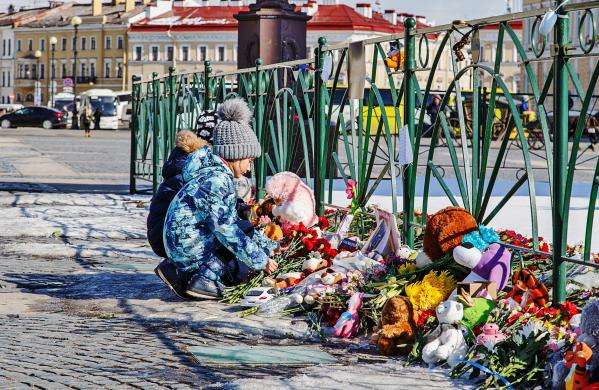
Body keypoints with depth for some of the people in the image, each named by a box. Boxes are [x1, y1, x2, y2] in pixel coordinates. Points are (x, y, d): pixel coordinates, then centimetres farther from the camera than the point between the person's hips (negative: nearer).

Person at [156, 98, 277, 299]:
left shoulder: (217, 174, 15)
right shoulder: (217, 180, -17)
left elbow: (231, 221, 22)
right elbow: (226, 229, -21)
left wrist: (268, 246, 21)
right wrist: (261, 260, -16)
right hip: (188, 249, -10)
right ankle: (206, 279, -10)